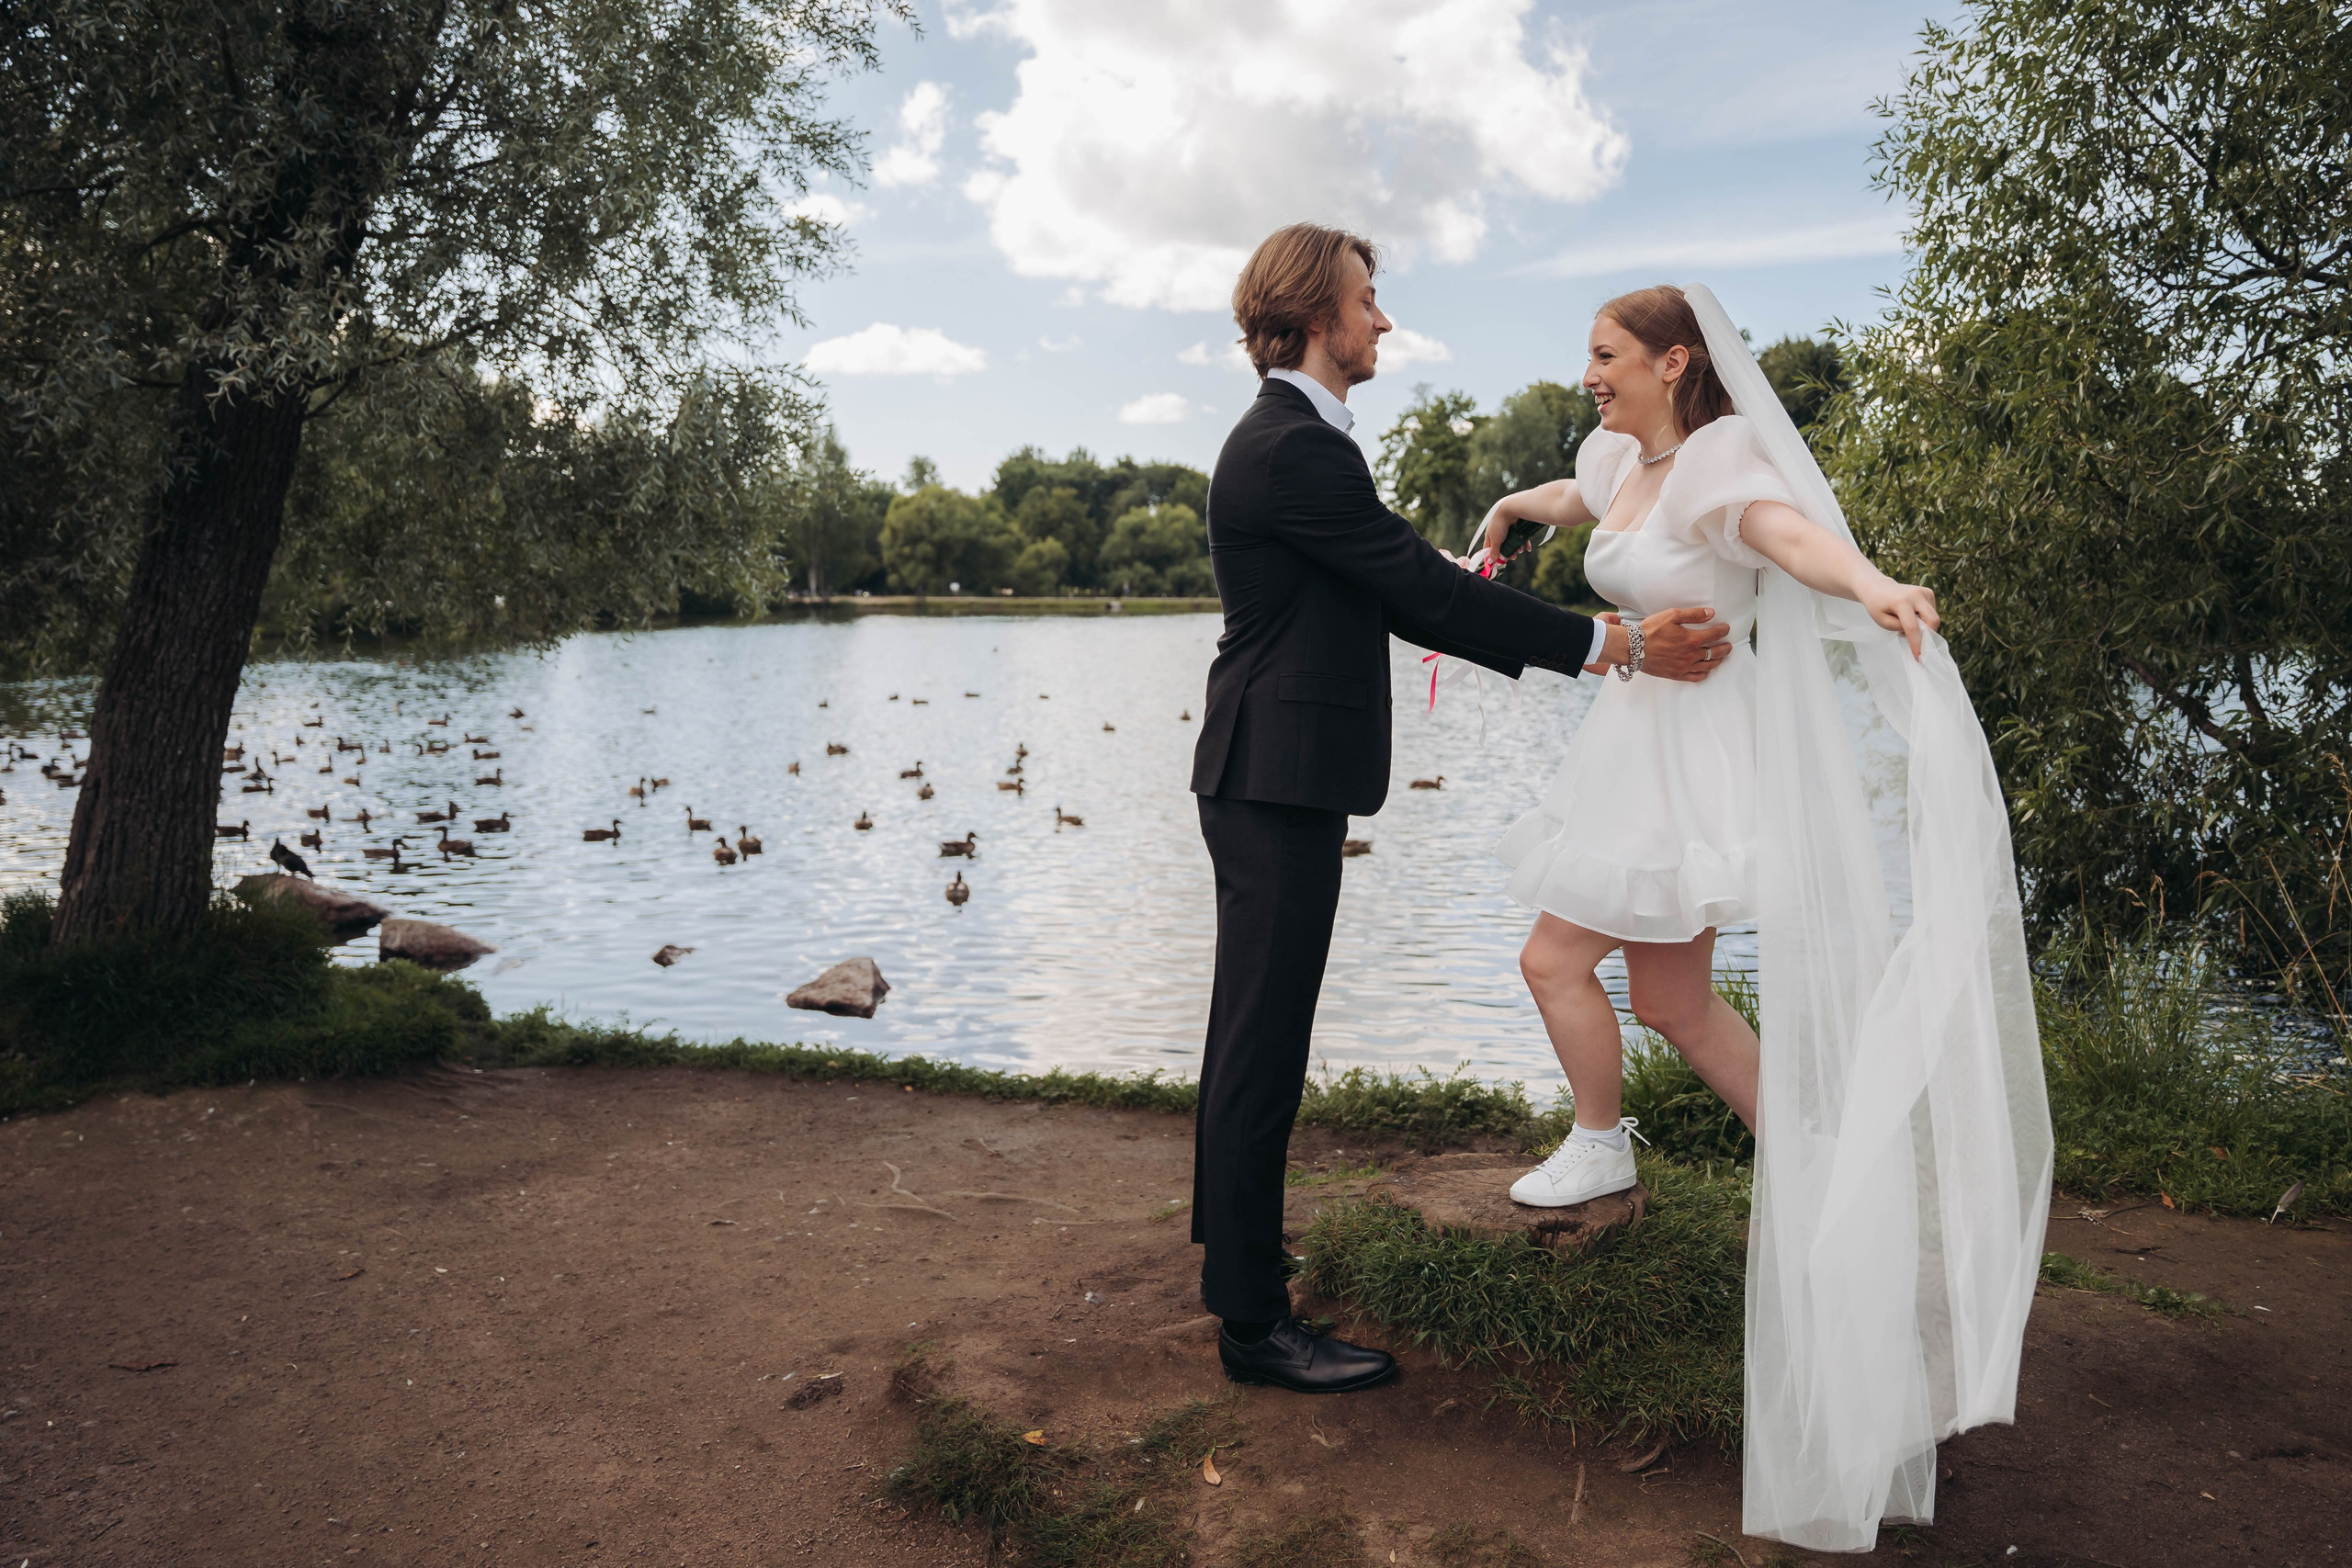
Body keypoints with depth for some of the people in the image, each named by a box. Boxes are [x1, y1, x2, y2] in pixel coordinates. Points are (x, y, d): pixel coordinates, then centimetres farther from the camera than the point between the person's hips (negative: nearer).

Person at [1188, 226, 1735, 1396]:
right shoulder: (1297, 448, -17)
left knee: (1251, 1025, 21)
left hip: (1267, 777, 11)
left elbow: (1395, 601, 16)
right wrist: (1617, 647, -16)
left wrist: (1558, 646, 12)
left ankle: (1232, 1236, 37)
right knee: (1265, 1038, -5)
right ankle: (1254, 1319, 5)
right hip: (1280, 781, -11)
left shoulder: (1287, 439, 16)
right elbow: (1426, 588, -20)